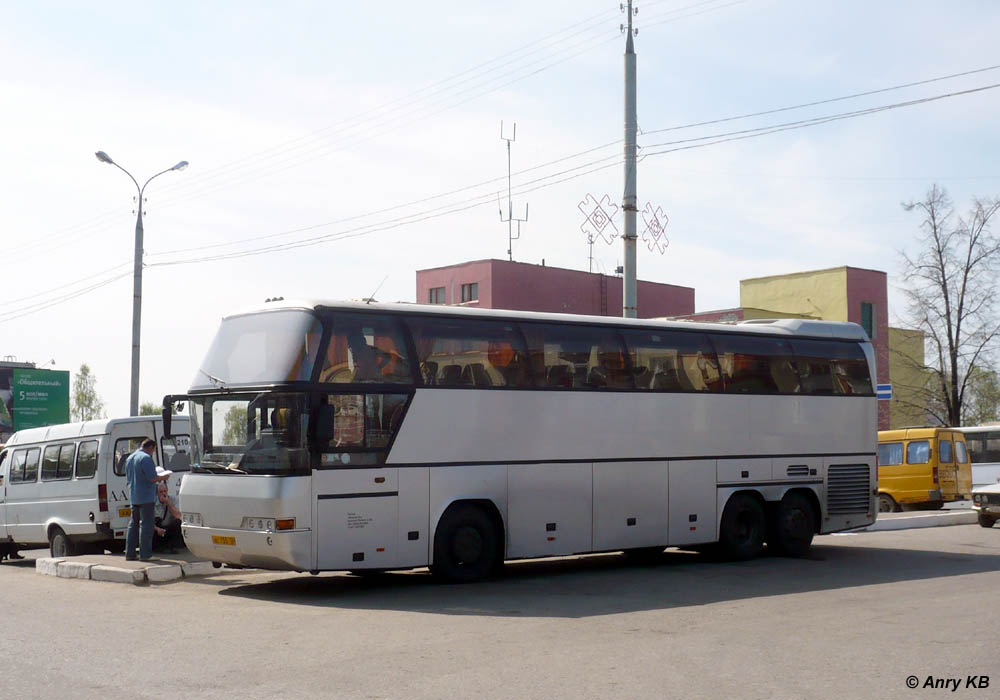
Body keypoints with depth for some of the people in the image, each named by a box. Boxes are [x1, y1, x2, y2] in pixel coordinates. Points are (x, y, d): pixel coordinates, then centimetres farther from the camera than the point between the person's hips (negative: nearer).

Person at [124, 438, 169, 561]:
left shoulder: (130, 458, 15)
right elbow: (152, 478, -21)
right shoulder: (146, 458, -14)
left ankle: (130, 553, 14)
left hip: (134, 497, 8)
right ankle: (144, 554, -5)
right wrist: (163, 477, -2)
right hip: (146, 497, -8)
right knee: (146, 525, -4)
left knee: (133, 524, 13)